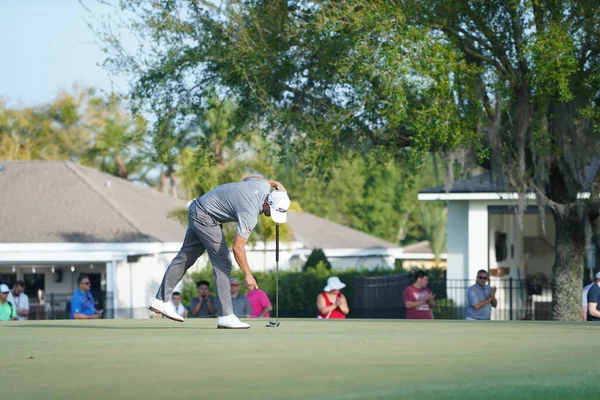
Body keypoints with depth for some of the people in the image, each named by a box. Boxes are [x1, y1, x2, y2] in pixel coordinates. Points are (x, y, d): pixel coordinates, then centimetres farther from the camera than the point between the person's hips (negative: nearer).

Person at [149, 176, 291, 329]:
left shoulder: (263, 186, -8)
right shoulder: (250, 214, -31)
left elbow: (248, 178, 18)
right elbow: (237, 247, -27)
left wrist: (275, 183, 16)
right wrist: (248, 275, -24)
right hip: (205, 217, -10)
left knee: (186, 256, 14)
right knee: (222, 263, -10)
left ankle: (162, 300, 20)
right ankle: (225, 315, -10)